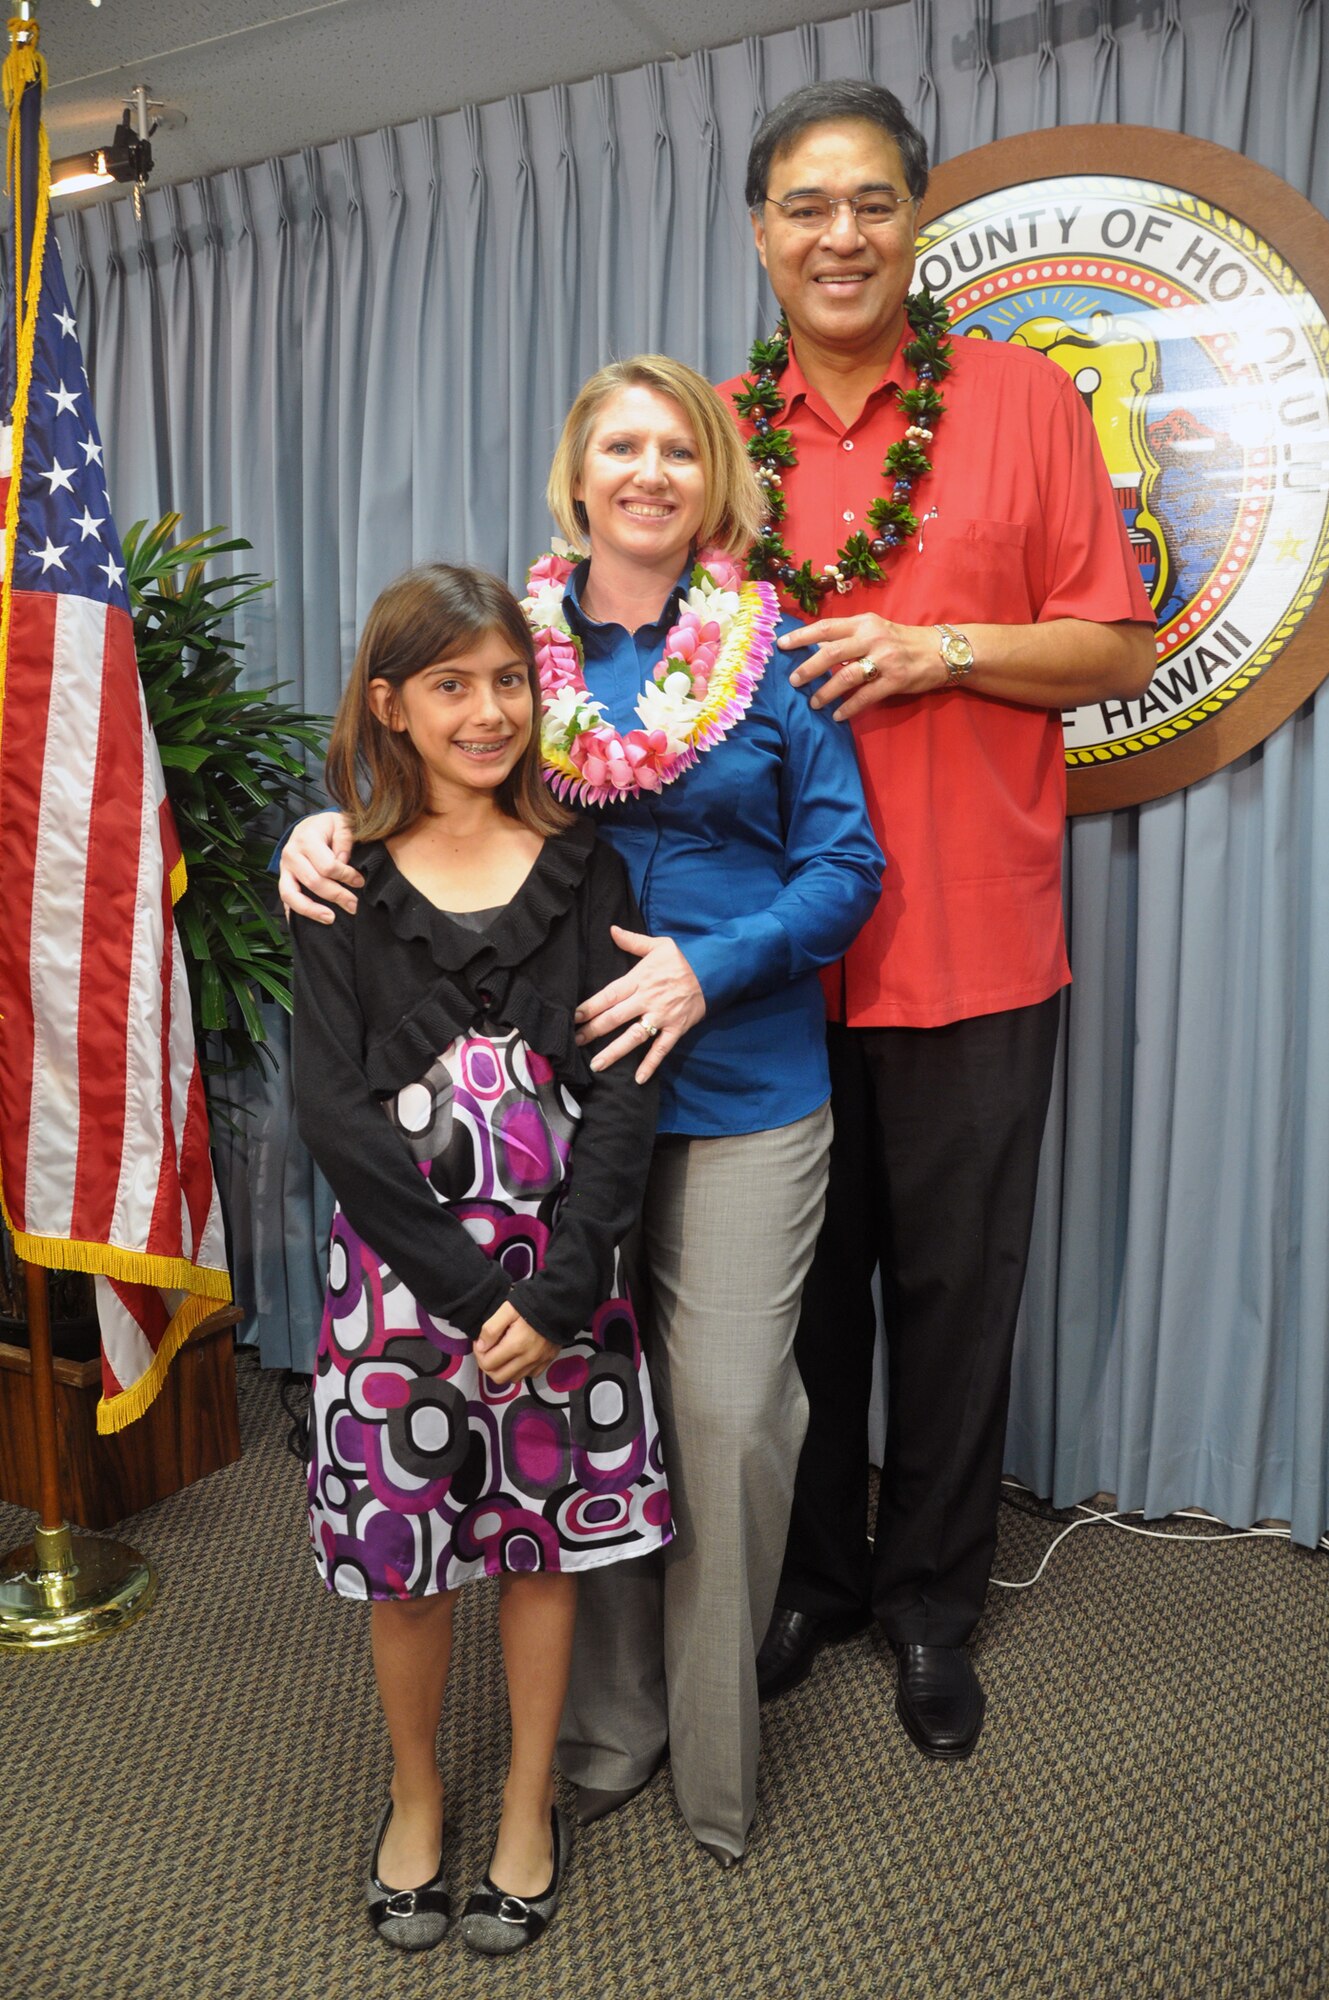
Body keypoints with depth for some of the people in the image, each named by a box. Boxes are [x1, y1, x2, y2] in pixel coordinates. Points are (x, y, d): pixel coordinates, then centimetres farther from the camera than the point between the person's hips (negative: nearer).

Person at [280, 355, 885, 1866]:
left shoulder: (774, 650, 1)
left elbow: (845, 862, -3)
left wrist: (709, 968, -17)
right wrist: (323, 831, -10)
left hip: (740, 1089, -2)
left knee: (728, 1411, 0)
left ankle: (711, 1740, 26)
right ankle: (607, 1719, 33)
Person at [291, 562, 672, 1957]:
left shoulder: (580, 869, 2)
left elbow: (619, 1087, -4)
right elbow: (333, 1109, -8)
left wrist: (560, 1288, -13)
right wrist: (472, 1286, -14)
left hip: (558, 1265, 1)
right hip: (400, 1266, 0)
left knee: (543, 1539, 12)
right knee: (404, 1551, 11)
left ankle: (529, 1801, 36)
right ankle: (414, 1793, 38)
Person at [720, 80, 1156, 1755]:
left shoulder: (1020, 399, 1)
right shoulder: (719, 430, 8)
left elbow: (1123, 651, 0)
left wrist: (941, 645, -13)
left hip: (971, 945, -2)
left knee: (955, 1290, 10)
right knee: (801, 1286, 14)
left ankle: (930, 1601, 32)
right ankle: (812, 1573, 35)